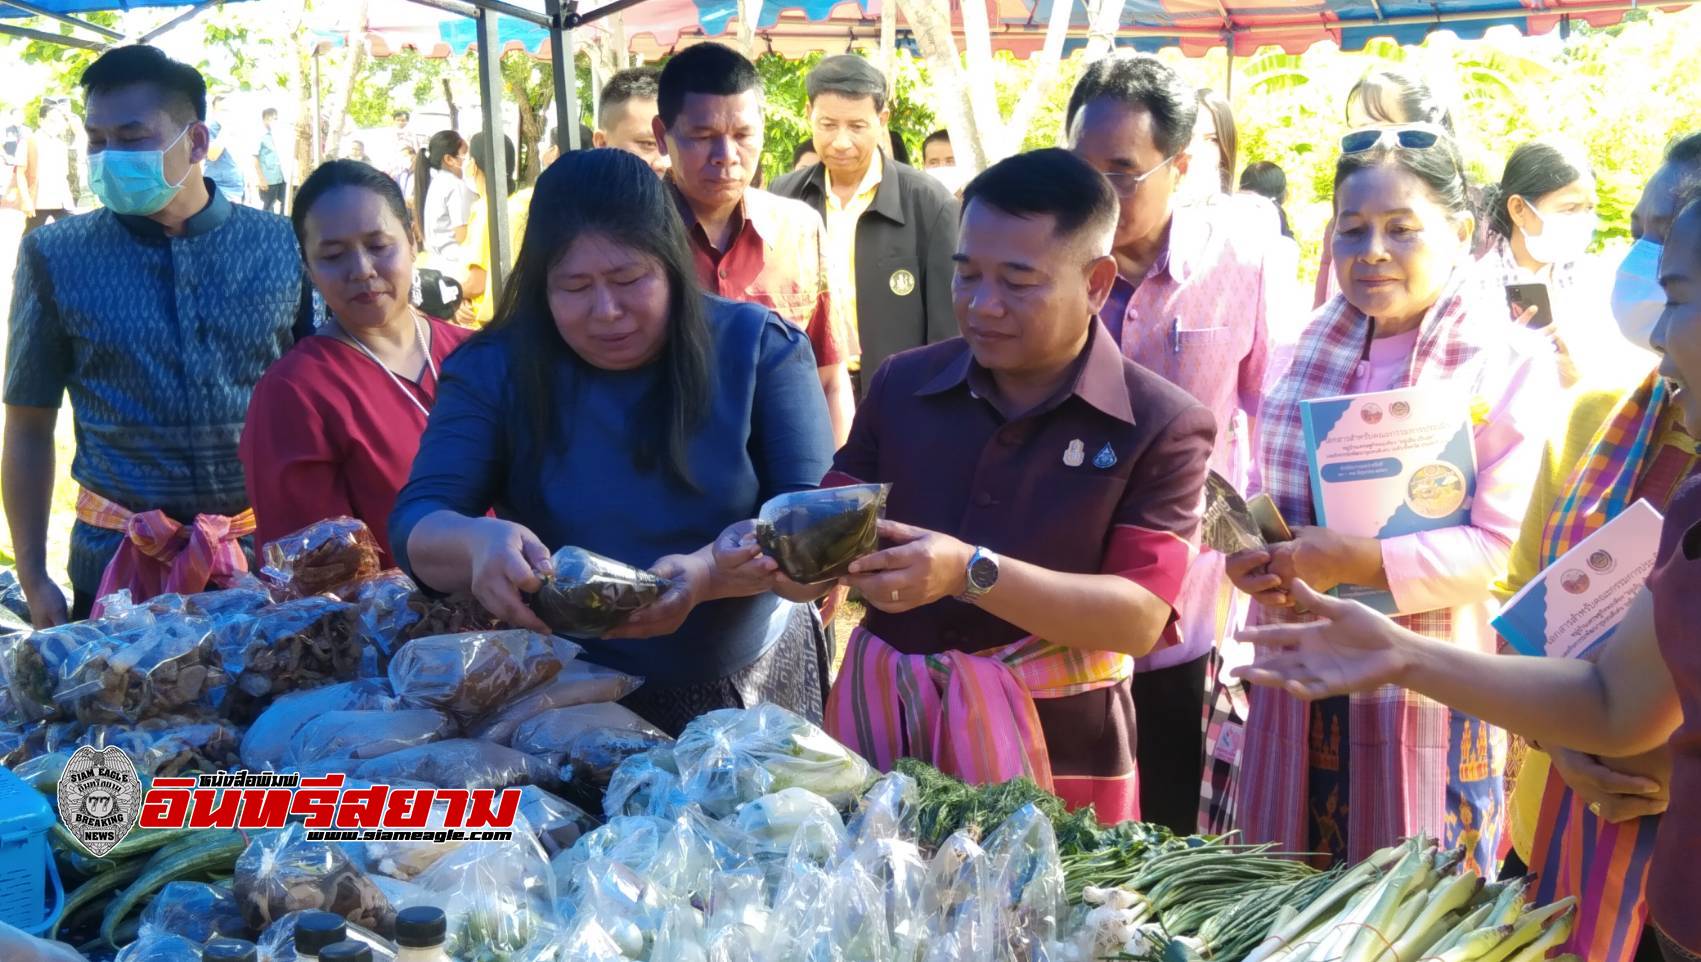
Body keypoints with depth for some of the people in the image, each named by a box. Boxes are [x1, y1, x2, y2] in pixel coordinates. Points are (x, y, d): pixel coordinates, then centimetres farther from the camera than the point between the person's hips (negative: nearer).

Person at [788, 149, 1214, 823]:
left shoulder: (1162, 426, -7)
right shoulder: (901, 385, 5)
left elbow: (1139, 618, -15)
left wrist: (971, 573, -27)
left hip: (1057, 751, -3)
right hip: (882, 725, 3)